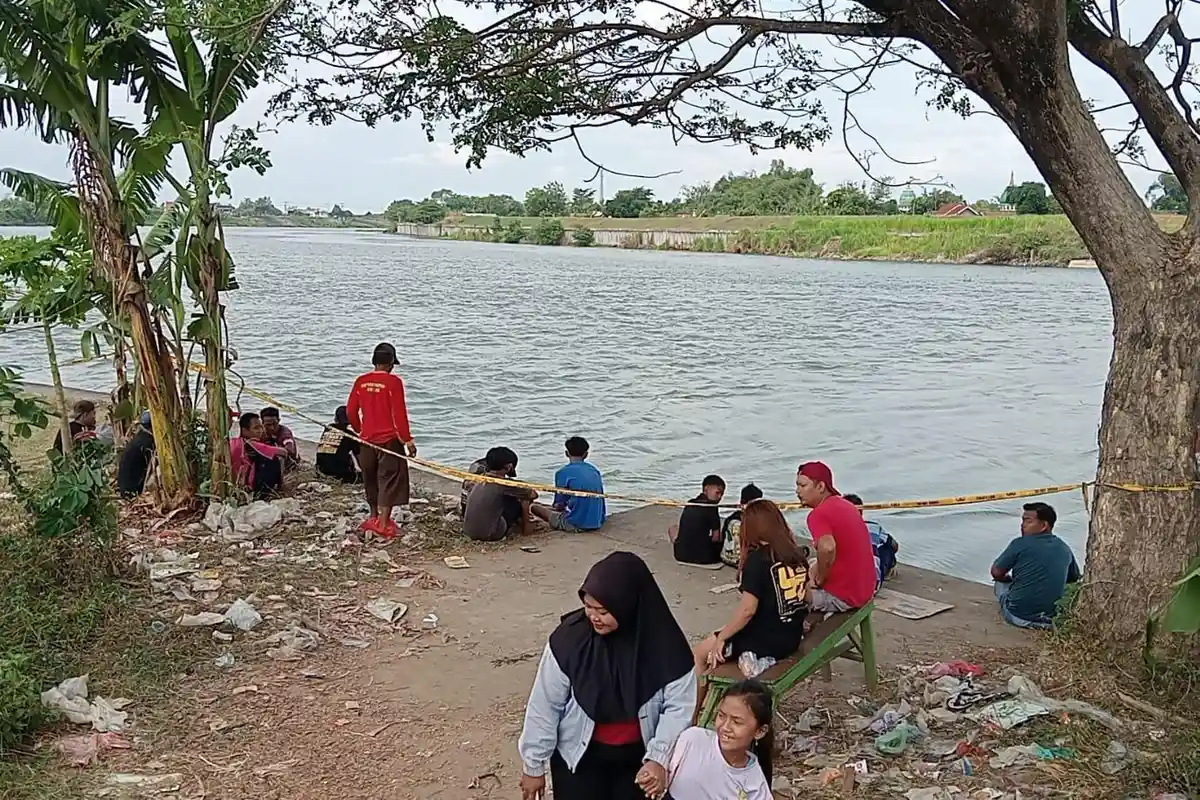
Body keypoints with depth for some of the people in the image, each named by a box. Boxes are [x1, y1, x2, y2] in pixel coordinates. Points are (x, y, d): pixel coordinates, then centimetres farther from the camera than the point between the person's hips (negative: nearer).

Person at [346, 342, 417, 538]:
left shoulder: (361, 381, 2)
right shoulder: (393, 381, -12)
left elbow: (351, 410, 6)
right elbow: (399, 412, -14)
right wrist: (407, 439, -9)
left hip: (367, 439, 5)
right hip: (389, 439, -5)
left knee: (371, 478, 20)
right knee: (390, 480, 0)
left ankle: (374, 517, 35)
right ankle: (383, 524, -4)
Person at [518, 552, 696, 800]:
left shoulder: (664, 643, -21)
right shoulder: (570, 637, -22)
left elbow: (678, 707, -14)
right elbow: (545, 705, -12)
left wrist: (658, 759, -27)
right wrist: (534, 764, -5)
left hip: (637, 755, 1)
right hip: (580, 755, -1)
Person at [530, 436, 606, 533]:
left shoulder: (563, 472, -7)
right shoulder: (595, 471, 10)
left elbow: (559, 505, -4)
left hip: (577, 525, -6)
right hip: (598, 524, 6)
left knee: (535, 507, 11)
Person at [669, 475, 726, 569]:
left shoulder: (689, 503, 9)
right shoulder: (711, 507, -8)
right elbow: (716, 537, -8)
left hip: (681, 555, 3)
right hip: (704, 558, -3)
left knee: (672, 528, 31)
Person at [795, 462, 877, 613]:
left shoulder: (817, 514, -20)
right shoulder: (846, 504, 7)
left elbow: (827, 548, -39)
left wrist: (820, 579, -21)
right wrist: (819, 570, 11)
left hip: (842, 598, -9)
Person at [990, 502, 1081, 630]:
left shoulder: (1020, 544, -11)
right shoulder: (1064, 548, 3)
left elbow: (996, 573, -3)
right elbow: (1075, 579, 20)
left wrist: (1009, 578, 18)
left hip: (1018, 616, -3)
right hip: (1051, 620, 3)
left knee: (1001, 583, 24)